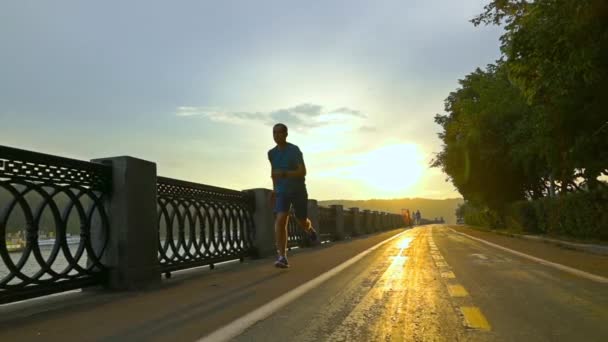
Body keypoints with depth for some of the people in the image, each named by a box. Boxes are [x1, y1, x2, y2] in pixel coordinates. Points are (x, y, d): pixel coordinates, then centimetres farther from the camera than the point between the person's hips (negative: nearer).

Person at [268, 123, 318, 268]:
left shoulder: (295, 150, -14)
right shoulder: (272, 153, 2)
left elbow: (303, 172, -21)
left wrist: (284, 174, -35)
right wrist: (274, 189, 19)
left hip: (298, 191, -2)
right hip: (282, 192, 2)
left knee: (302, 222, 10)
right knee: (280, 220, -19)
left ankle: (310, 228, 49)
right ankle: (282, 257, -21)